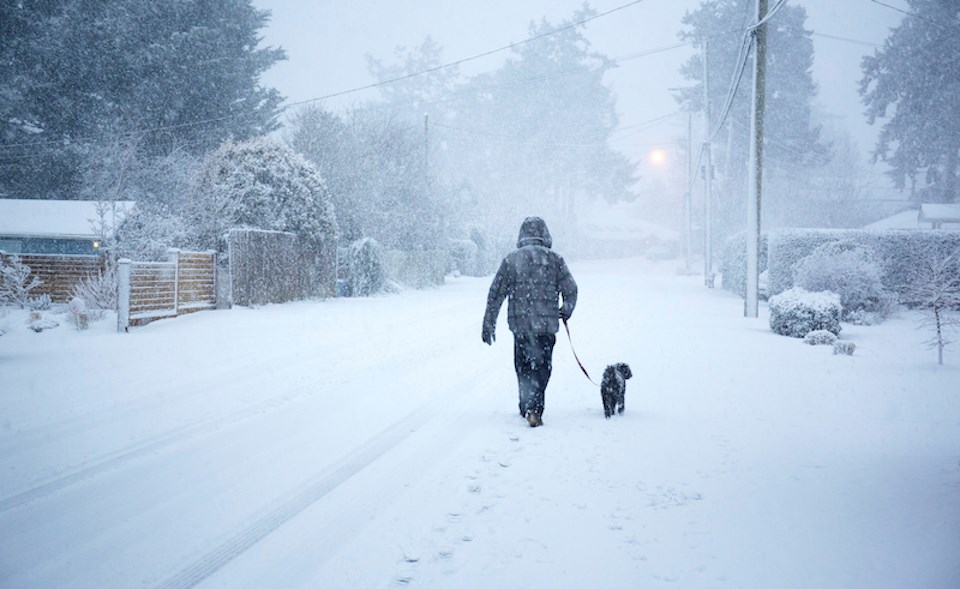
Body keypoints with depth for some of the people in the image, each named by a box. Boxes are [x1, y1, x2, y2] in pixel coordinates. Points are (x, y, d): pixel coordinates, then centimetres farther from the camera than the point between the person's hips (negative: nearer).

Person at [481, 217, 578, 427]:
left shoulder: (511, 260, 3)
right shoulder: (554, 259, 0)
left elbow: (496, 294, 3)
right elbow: (571, 289, 1)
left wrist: (488, 324, 8)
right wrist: (566, 311, 21)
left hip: (520, 324, 1)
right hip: (546, 325, -1)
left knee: (523, 367, 15)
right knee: (542, 367, 4)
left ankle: (527, 408, 18)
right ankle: (534, 409, -10)